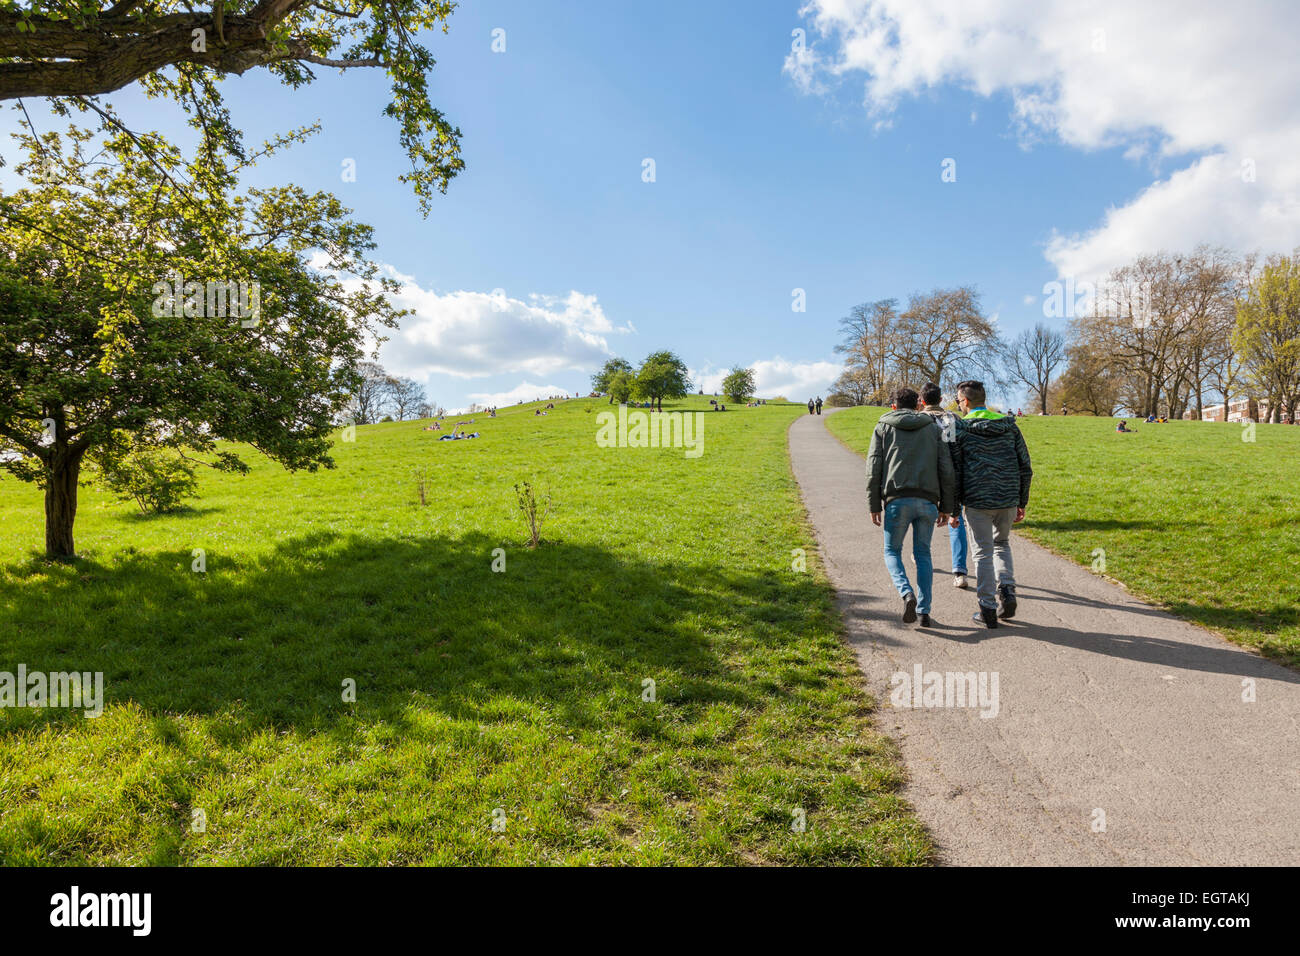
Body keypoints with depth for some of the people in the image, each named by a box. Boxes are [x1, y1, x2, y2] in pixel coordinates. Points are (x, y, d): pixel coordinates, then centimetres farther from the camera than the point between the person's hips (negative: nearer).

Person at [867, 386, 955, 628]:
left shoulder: (883, 427, 11)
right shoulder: (934, 427, 15)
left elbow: (874, 468, 2)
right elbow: (947, 469, 7)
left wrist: (874, 505, 6)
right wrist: (946, 506, 11)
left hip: (897, 501, -2)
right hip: (927, 501, 2)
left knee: (892, 552, 12)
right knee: (923, 555, 14)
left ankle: (907, 594, -13)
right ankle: (924, 610, 9)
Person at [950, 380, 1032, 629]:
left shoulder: (960, 428, -4)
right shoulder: (1010, 425, 8)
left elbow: (954, 472, -5)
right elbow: (1025, 467, 9)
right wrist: (1022, 502, 17)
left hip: (976, 501, -4)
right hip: (1008, 499, 4)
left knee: (983, 553, 5)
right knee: (1002, 544, 25)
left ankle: (988, 610, 7)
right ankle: (1007, 591, 8)